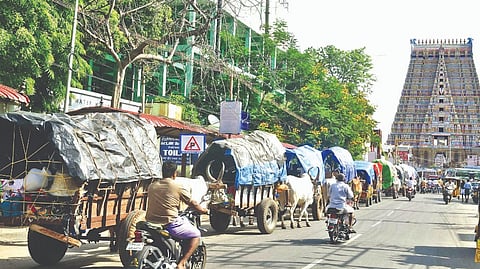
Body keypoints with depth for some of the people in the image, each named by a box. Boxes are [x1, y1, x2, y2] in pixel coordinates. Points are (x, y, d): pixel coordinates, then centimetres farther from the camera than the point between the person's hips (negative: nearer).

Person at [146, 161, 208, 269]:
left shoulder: (152, 186, 10)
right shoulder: (178, 187, -5)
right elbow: (193, 203, 4)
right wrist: (204, 210, 23)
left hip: (151, 223, 7)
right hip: (170, 223, -6)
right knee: (196, 235, 9)